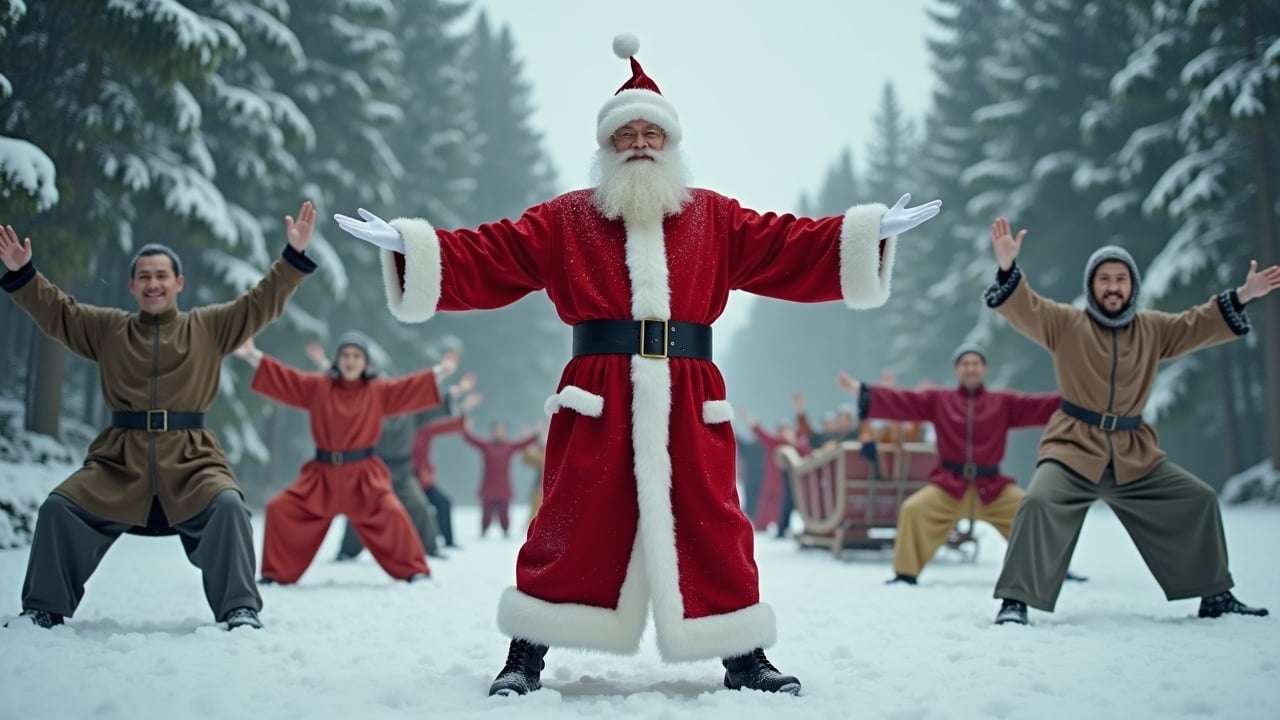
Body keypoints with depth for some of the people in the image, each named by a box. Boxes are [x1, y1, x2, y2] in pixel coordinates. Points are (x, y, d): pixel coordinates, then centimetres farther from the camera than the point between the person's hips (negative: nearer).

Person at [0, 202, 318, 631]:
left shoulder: (210, 327, 8)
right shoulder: (107, 329, 13)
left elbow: (263, 302, 6)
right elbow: (54, 311, 12)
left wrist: (295, 256, -3)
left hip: (190, 460, -2)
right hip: (118, 461, 2)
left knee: (227, 507, -27)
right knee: (58, 509, -7)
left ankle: (239, 609, -14)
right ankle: (43, 609, 11)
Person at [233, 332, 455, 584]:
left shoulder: (379, 391, 2)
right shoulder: (317, 386, 4)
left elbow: (409, 387, -5)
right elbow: (284, 378, 3)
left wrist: (440, 372, -16)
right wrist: (252, 356, -3)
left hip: (363, 474, -2)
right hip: (322, 474, 2)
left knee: (391, 513, -20)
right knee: (280, 509, -3)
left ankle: (413, 570, -3)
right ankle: (277, 572, 12)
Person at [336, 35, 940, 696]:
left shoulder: (715, 219, 14)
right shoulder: (565, 220, 11)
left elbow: (793, 249, 10)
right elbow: (485, 259, 6)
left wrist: (870, 234, 0)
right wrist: (407, 245, -5)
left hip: (688, 405, 1)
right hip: (596, 402, -1)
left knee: (709, 526, 3)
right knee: (572, 524, -2)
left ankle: (745, 659, 16)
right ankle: (526, 657, 10)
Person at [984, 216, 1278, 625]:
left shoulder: (1153, 329, 8)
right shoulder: (1065, 323, -4)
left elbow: (1200, 326, 9)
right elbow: (1024, 309, -15)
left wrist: (1243, 297, -4)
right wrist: (1008, 267, -34)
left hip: (1134, 456, 5)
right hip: (1073, 449, -5)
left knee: (1198, 501, 8)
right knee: (1039, 503, -30)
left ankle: (1215, 595, 25)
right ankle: (1016, 600, -20)